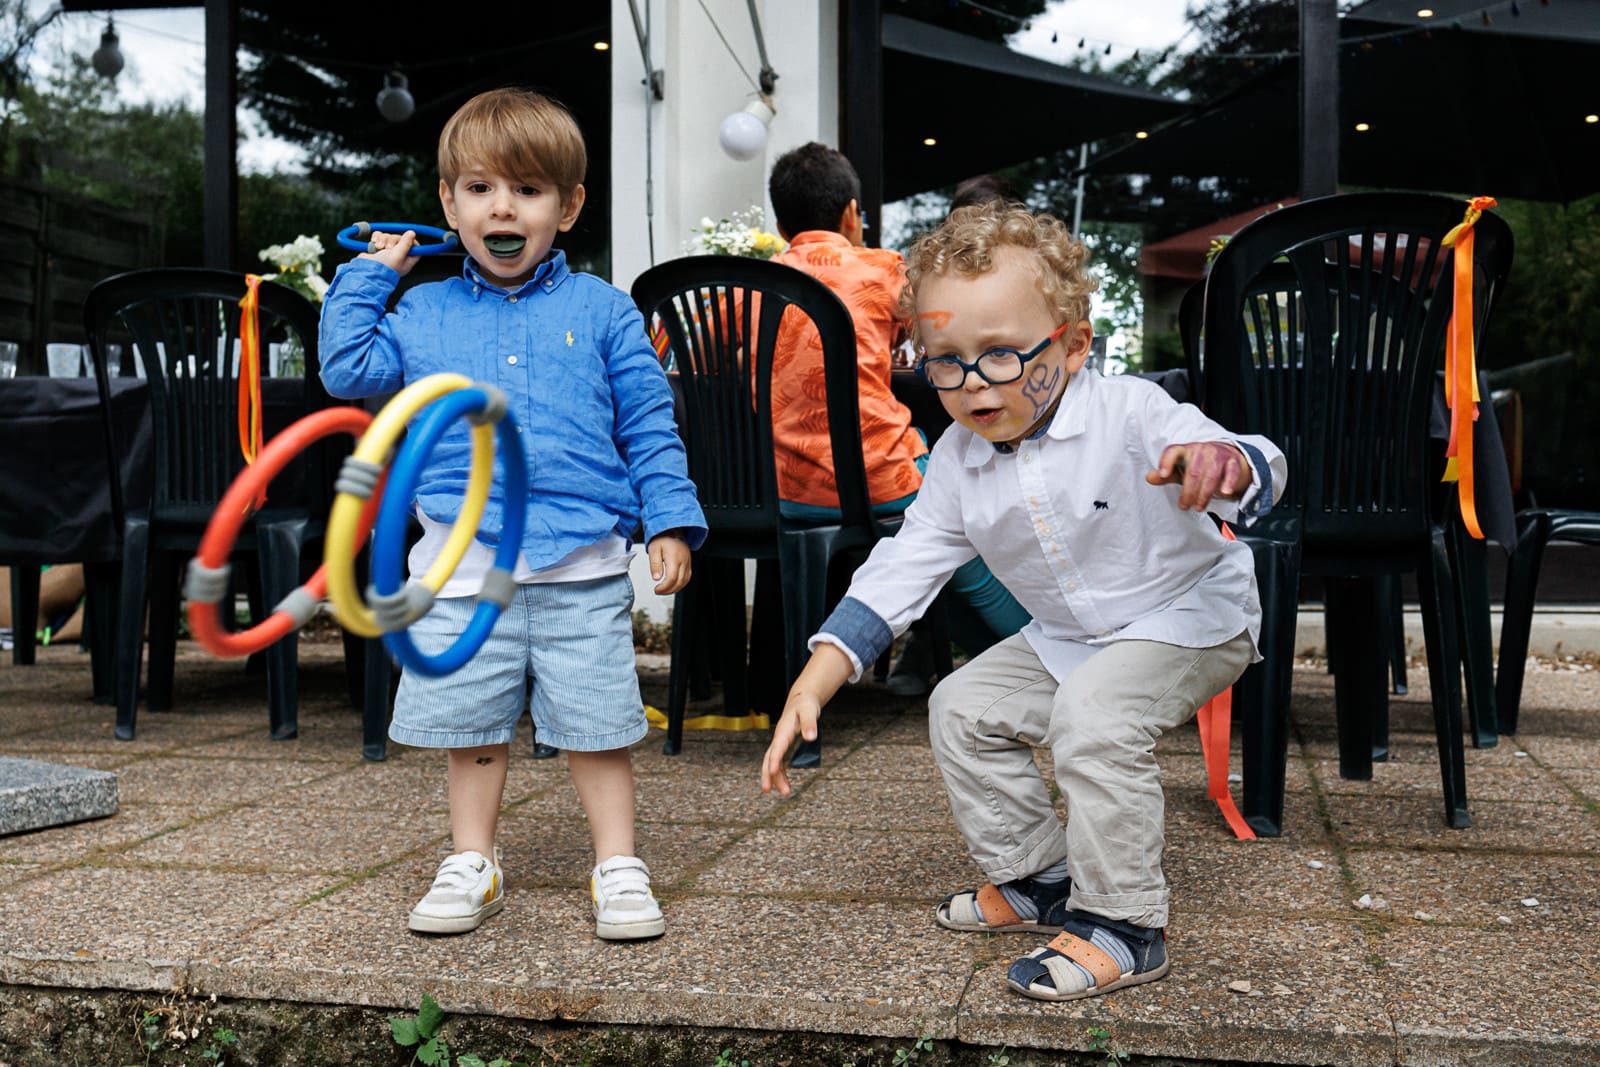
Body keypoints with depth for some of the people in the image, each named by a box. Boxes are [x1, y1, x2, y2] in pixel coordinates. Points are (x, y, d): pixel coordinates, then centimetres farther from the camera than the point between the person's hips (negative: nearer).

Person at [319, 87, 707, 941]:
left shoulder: (599, 310, 5)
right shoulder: (423, 313, 12)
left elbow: (648, 425, 5)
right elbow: (348, 368, 9)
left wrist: (670, 522, -1)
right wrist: (369, 272, 12)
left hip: (580, 568, -2)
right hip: (464, 566, 2)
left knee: (594, 725, 3)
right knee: (471, 725, 10)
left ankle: (618, 869, 17)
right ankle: (471, 865, 26)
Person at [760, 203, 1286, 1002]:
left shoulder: (1127, 414, -27)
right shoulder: (958, 463, -10)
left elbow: (1258, 470, -37)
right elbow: (898, 572, -8)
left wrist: (1221, 465, -65)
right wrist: (811, 686, -17)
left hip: (1190, 617, -7)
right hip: (1067, 638, 7)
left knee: (1092, 713, -31)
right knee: (962, 706, 4)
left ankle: (1121, 924, -16)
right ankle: (1033, 877, 20)